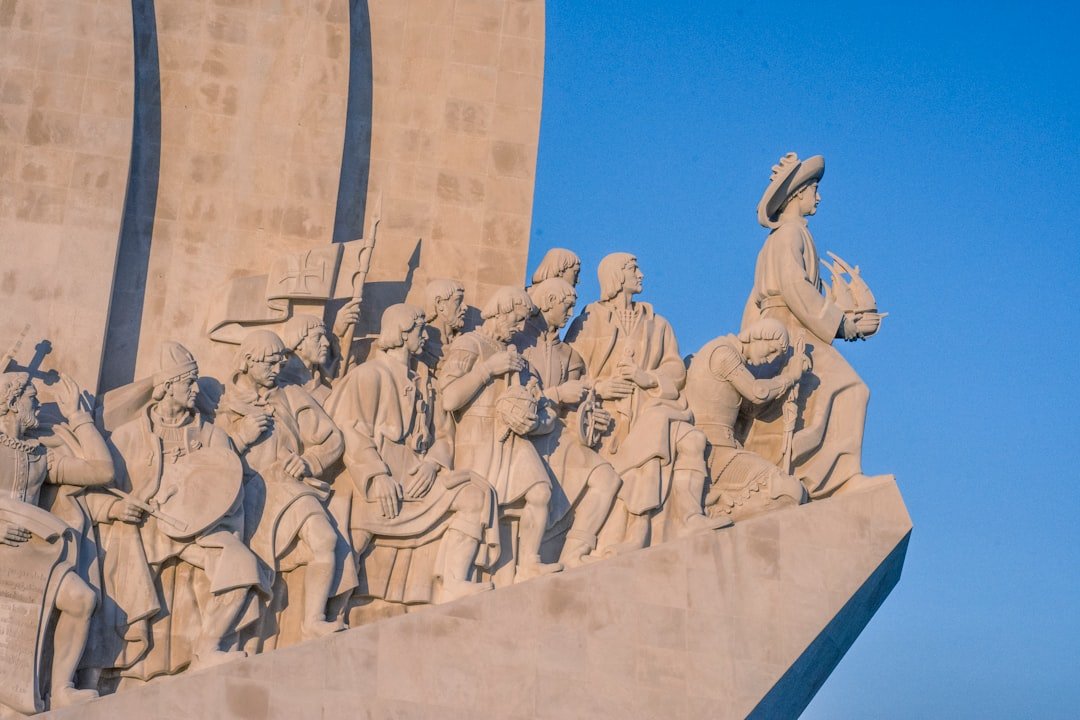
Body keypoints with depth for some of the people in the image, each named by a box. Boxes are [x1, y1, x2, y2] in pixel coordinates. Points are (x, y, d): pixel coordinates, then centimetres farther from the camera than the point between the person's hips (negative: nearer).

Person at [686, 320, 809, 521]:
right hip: (714, 451, -10)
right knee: (790, 492, -14)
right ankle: (714, 513, -14)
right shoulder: (723, 353, -10)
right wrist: (790, 376, 8)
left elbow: (750, 404, 20)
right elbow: (758, 393, -9)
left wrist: (789, 372, 13)